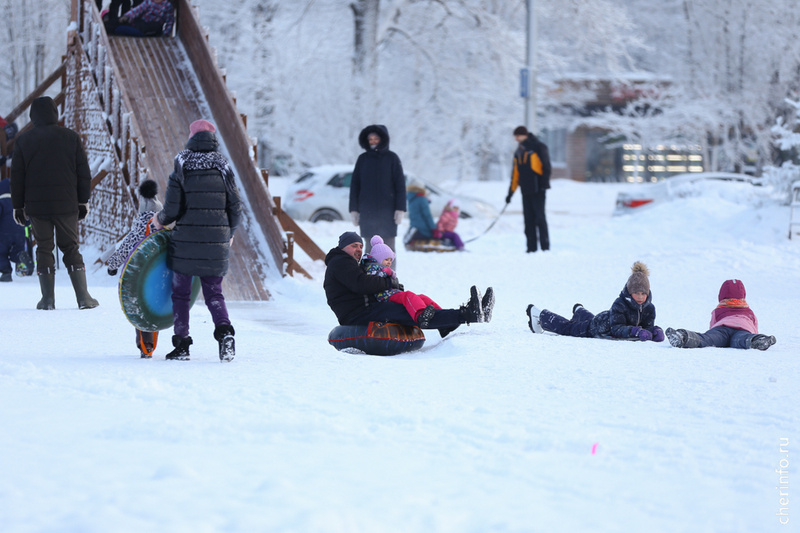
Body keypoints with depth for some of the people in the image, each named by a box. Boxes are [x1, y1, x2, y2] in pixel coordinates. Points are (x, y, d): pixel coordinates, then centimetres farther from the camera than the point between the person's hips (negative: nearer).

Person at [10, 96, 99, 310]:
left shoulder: (23, 141, 0)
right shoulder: (70, 137, 1)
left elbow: (17, 176, 3)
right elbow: (83, 172, 3)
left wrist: (18, 205, 10)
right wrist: (83, 201, 11)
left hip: (36, 206, 0)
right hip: (66, 205, 0)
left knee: (44, 249, 6)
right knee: (71, 248, 6)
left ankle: (48, 299, 3)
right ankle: (84, 298, 1)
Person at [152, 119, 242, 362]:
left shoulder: (181, 169, -7)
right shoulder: (223, 169, 0)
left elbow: (172, 209, -9)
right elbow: (235, 208, 3)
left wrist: (161, 221, 13)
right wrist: (229, 233, 21)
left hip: (185, 243, -2)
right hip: (216, 243, 2)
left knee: (180, 294, 11)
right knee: (214, 293, 13)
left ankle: (182, 346, 10)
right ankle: (224, 331, -12)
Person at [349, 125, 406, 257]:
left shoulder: (392, 158, 2)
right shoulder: (362, 159, 8)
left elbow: (400, 185, 0)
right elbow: (354, 185, 10)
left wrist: (400, 209, -7)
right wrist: (354, 210, 4)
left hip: (387, 211, -2)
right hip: (367, 212, 2)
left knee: (388, 245, -2)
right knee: (370, 247, 3)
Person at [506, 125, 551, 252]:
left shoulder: (538, 147, -3)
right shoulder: (518, 152, 18)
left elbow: (546, 166, -7)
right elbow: (515, 173, 21)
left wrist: (545, 183, -15)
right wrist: (511, 192, 19)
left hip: (537, 189, -7)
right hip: (525, 191, 7)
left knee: (540, 218, -9)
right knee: (529, 220, 3)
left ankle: (545, 247, -7)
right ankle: (532, 248, 5)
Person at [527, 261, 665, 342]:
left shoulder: (649, 308, -23)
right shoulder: (620, 304, -41)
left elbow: (647, 327, -18)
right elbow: (616, 328, -46)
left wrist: (656, 331, -42)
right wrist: (636, 331, -60)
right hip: (597, 325, -6)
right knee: (566, 327, 16)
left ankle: (579, 311, 76)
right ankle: (540, 316, 40)